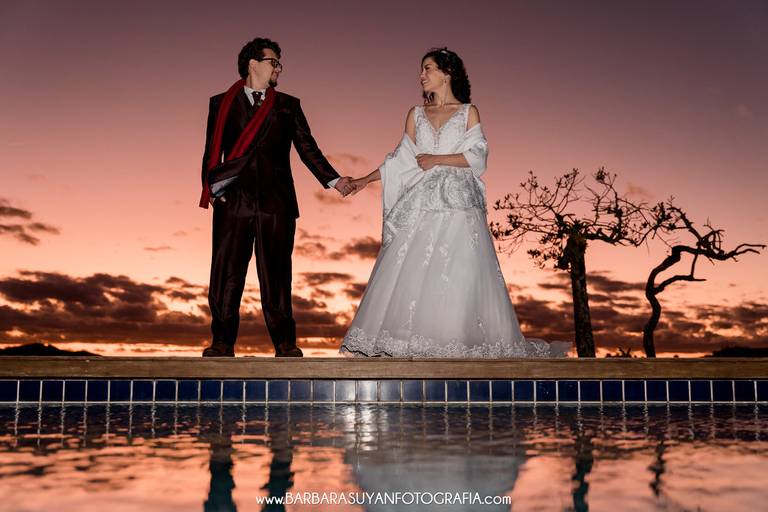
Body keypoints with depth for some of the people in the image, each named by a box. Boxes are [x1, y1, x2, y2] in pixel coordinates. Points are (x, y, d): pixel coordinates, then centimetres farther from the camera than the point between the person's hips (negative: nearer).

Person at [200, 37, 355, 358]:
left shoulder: (288, 106, 16)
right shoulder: (222, 104, 13)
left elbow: (308, 148, 11)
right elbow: (212, 151, 11)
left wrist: (334, 180, -1)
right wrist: (212, 187, -4)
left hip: (276, 202, 1)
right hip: (234, 201, 0)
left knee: (276, 275, 2)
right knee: (226, 273, -1)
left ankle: (285, 343, 7)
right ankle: (223, 343, 7)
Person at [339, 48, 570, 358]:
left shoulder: (468, 112, 8)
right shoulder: (416, 114, 17)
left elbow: (477, 155, -2)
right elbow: (402, 158, 15)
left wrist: (437, 159, -8)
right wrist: (367, 179, 10)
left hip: (458, 204, -3)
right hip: (421, 204, 3)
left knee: (461, 273, -6)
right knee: (407, 271, -4)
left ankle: (463, 342, 2)